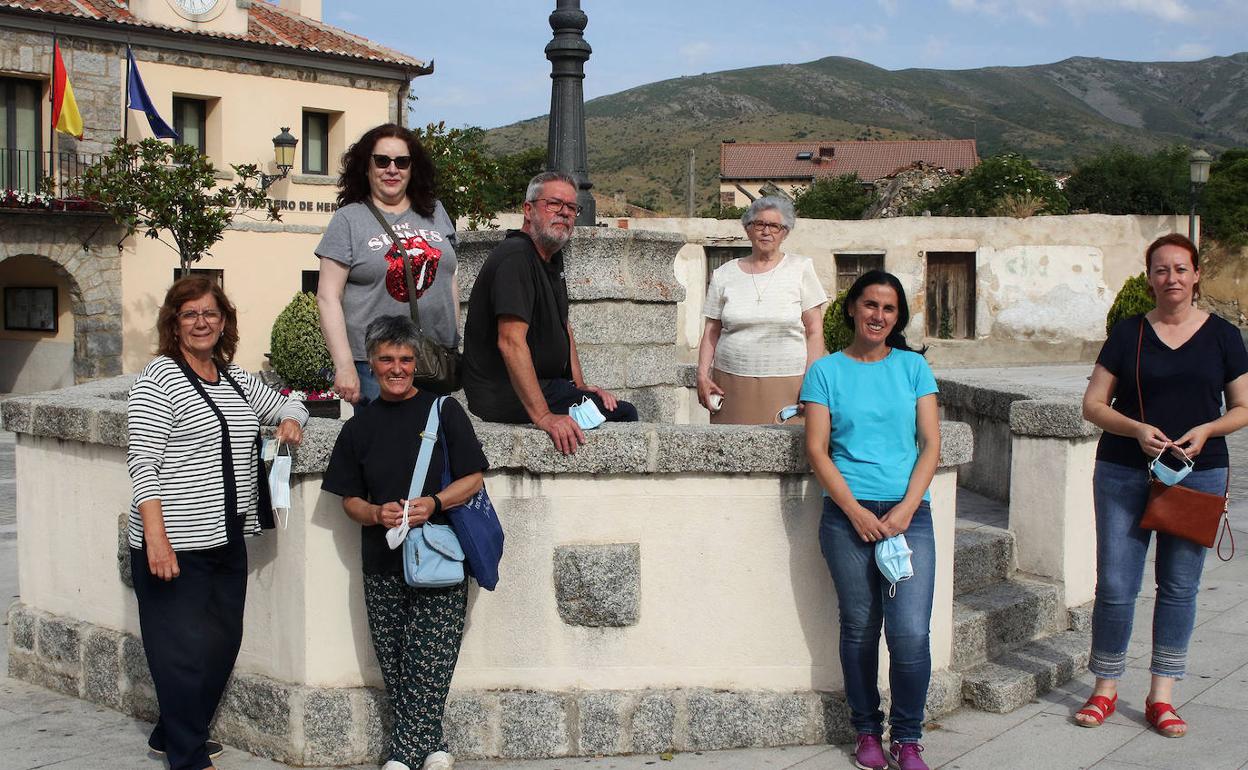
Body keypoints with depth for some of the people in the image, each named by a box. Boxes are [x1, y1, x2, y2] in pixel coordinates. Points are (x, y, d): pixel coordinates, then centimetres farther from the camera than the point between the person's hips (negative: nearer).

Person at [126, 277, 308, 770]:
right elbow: (143, 463, -14)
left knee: (223, 644, 13)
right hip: (174, 546, -7)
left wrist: (290, 421, 3)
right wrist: (155, 537, -22)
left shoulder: (236, 379, 12)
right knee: (185, 650, -1)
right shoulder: (159, 377, -8)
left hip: (227, 541, 8)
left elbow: (286, 404, 28)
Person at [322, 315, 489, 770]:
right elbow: (350, 499, 13)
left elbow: (472, 480, 0)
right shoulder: (360, 427, 12)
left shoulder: (443, 410, 3)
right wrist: (377, 514, -8)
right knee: (396, 670, 4)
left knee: (429, 665, -8)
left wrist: (433, 503, -17)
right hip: (382, 566, 3)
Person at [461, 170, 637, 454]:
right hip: (506, 396, -11)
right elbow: (511, 342, -28)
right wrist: (543, 417, -33)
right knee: (623, 414, -17)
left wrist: (580, 385, 10)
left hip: (546, 384, 11)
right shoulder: (516, 257, -19)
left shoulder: (552, 256, 15)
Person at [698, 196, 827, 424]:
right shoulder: (724, 275, 11)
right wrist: (702, 375, 0)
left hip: (786, 386, -1)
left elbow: (814, 332, 2)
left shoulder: (800, 269, 5)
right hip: (732, 384, 2)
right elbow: (711, 331, 12)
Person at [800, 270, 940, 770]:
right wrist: (856, 511, -10)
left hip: (909, 514, 1)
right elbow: (816, 450, 0)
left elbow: (931, 444, 5)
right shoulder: (826, 371, 6)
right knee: (859, 629, 4)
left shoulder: (913, 367, 10)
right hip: (848, 516, 0)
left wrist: (906, 509, -8)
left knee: (910, 633, -9)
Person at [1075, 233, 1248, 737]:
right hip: (1125, 473, -1)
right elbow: (1093, 405, 2)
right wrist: (1137, 429, -16)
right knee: (1115, 585, -1)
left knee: (1179, 586, 7)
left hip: (1198, 474, 1)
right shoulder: (1128, 334, 3)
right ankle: (1105, 690, 15)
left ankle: (1161, 696, 18)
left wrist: (1206, 430, -12)